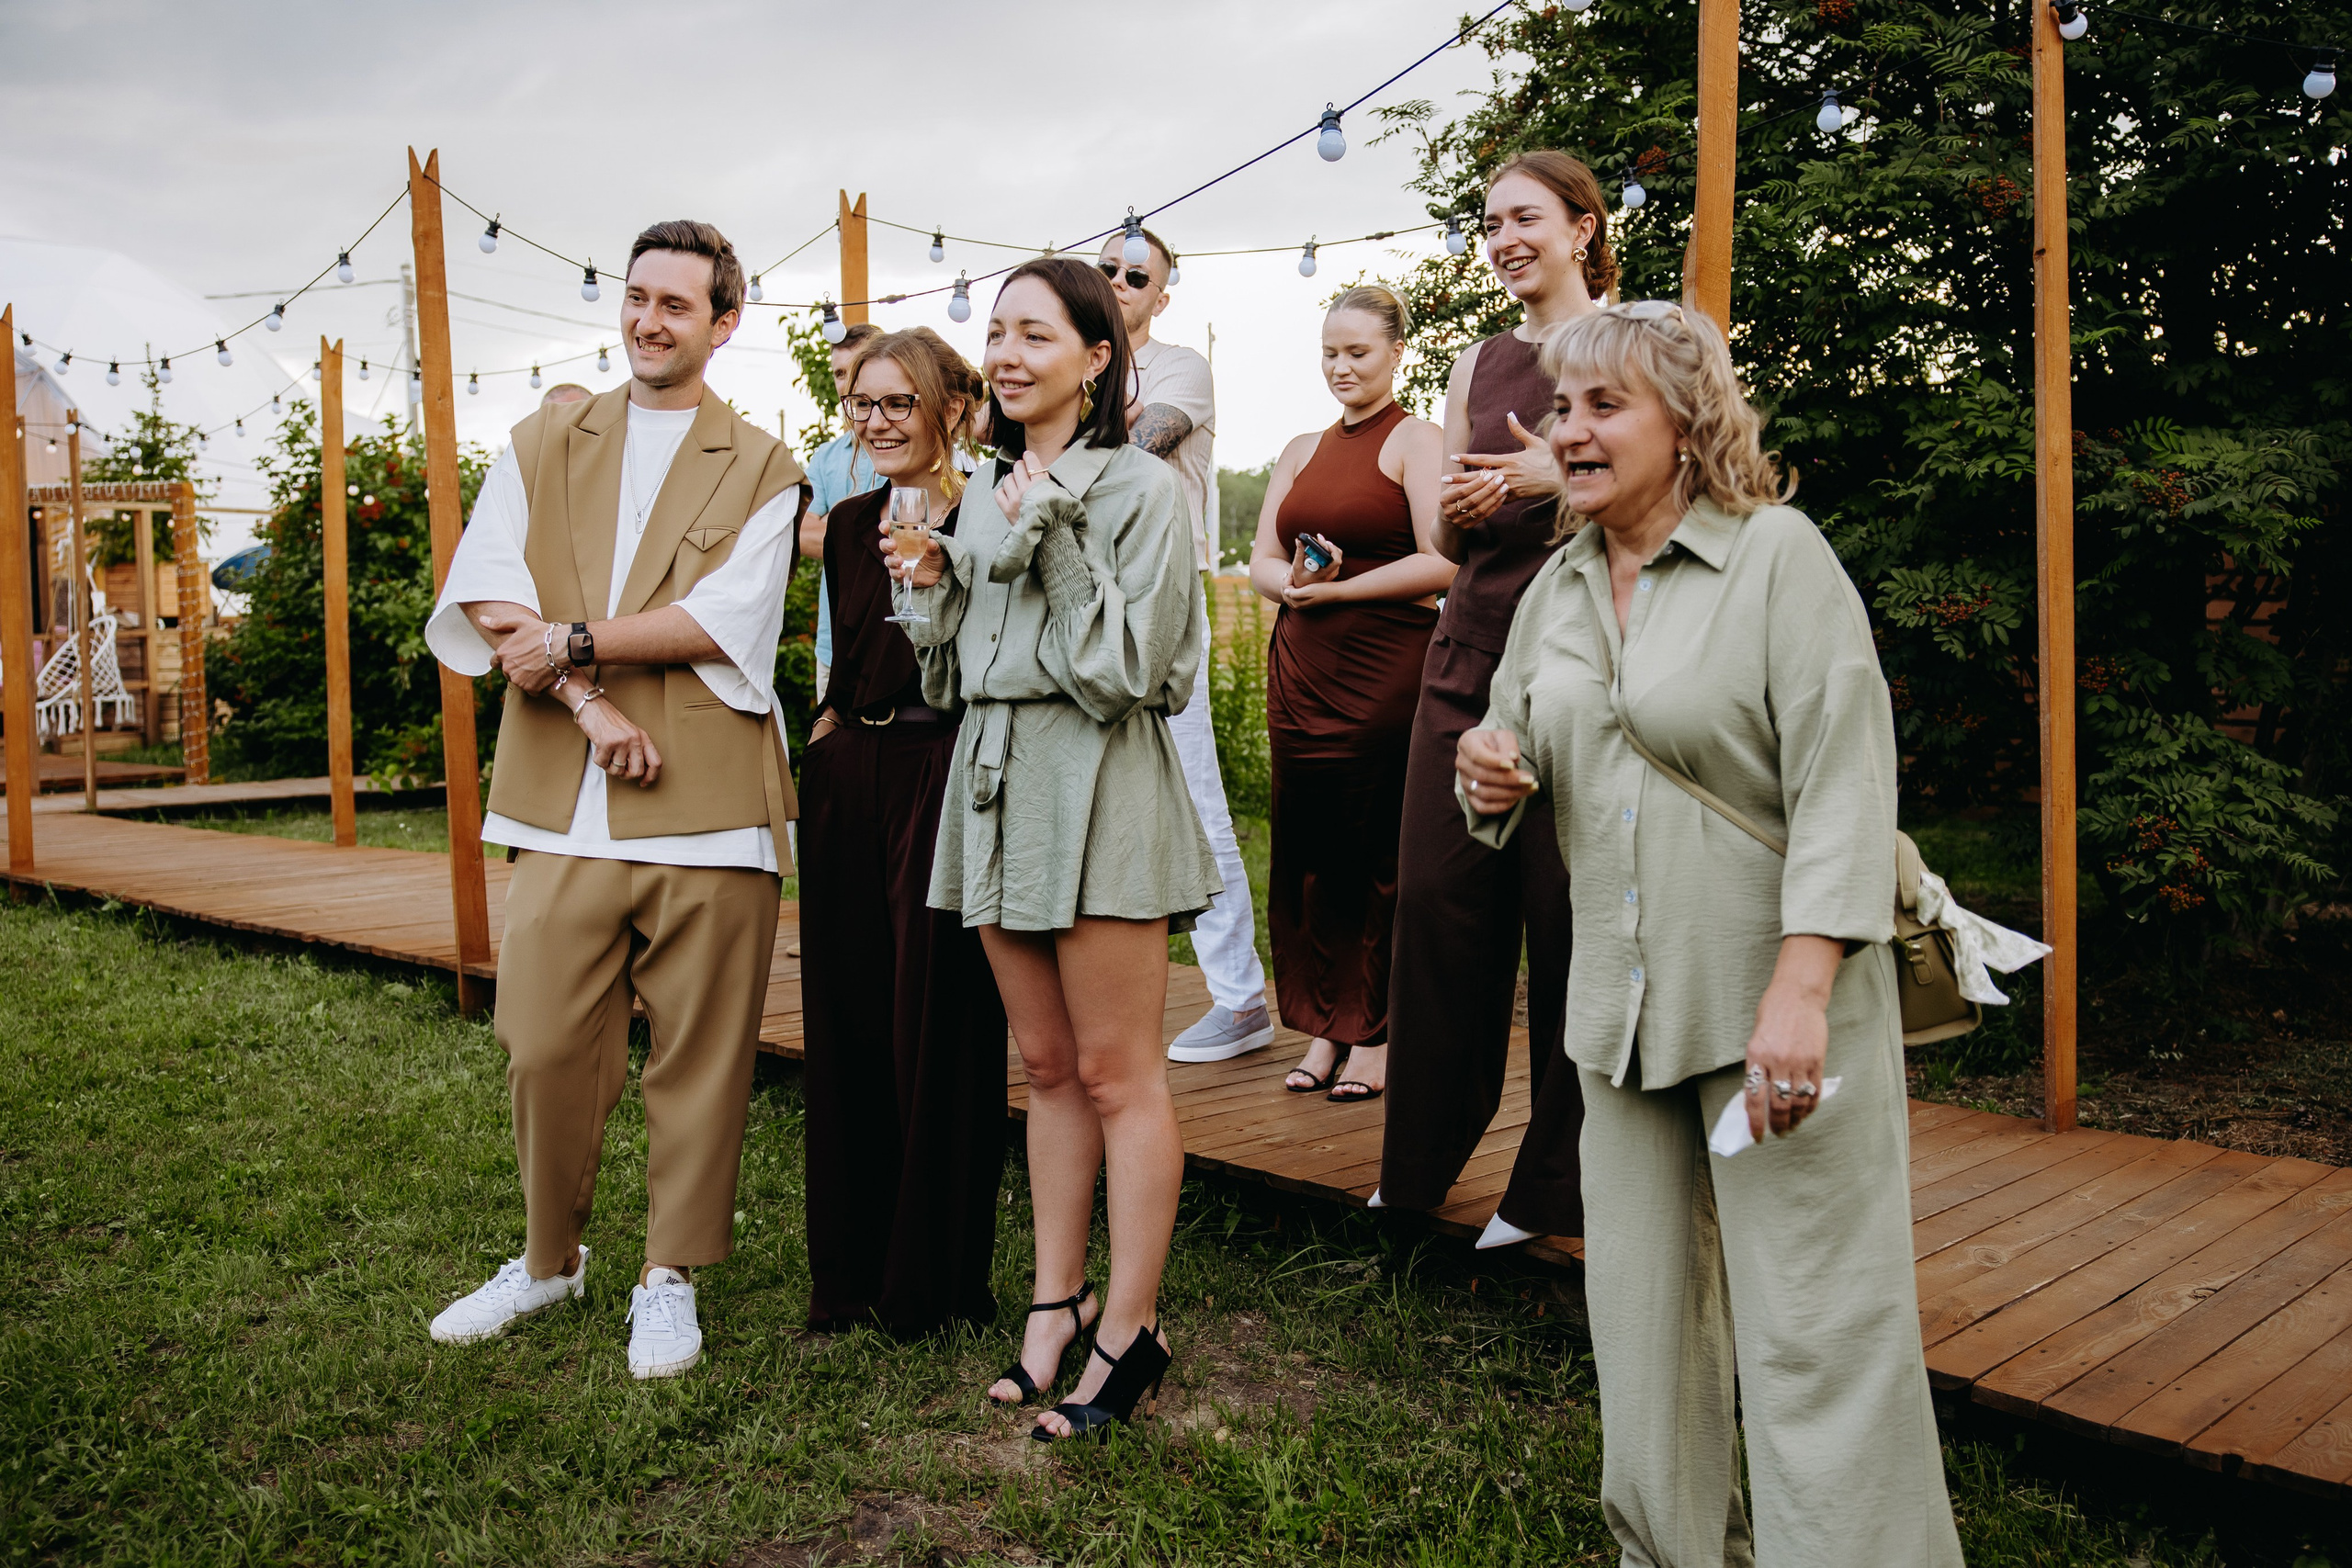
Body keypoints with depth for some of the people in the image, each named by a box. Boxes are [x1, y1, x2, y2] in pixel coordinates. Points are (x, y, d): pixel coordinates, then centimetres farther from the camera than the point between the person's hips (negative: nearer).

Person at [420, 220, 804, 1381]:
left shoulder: (760, 469, 8)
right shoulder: (541, 445, 16)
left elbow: (725, 621, -6)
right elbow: (483, 597, 2)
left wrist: (574, 643, -8)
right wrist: (587, 702, -10)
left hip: (705, 804, -2)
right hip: (561, 803, 2)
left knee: (699, 1054, 3)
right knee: (541, 1045, 5)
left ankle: (670, 1274, 20)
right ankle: (550, 1258, 27)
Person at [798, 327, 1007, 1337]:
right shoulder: (848, 524, 13)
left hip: (947, 784, -6)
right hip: (848, 787, 6)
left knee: (939, 1027, 0)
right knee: (846, 1020, 11)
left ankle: (935, 1279, 16)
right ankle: (853, 1264, 25)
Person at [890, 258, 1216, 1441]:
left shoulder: (1140, 489, -7)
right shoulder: (989, 490, 15)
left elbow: (1126, 669, -15)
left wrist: (1049, 541, -17)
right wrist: (935, 586, 0)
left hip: (1095, 787, -7)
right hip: (996, 780, 7)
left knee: (1116, 1075, 0)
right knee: (1046, 1066, 14)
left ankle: (1128, 1327, 12)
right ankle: (1056, 1298, 25)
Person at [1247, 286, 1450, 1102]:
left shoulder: (1416, 441, -1)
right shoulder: (1302, 451, 18)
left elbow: (1442, 563, -12)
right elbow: (1261, 561, 15)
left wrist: (1339, 588, -14)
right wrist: (1292, 584, -7)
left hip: (1385, 674, -6)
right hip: (1301, 671, 6)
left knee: (1378, 852, -1)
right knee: (1305, 849, 6)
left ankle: (1375, 1033, 10)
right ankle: (1325, 1026, 17)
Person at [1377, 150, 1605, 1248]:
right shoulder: (1476, 367, 17)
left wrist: (1560, 477, -18)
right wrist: (1458, 510, -4)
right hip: (1472, 654, 5)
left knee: (1572, 913, -3)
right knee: (1438, 898, 3)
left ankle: (1556, 1188, 11)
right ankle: (1419, 1164, 18)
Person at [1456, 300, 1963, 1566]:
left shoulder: (1778, 555, -7)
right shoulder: (1558, 588, 12)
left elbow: (1844, 776, -15)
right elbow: (1525, 762, 21)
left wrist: (1801, 988, -24)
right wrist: (1491, 774, -4)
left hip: (1780, 1000, -6)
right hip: (1626, 1007, 6)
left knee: (1813, 1329, -2)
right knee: (1643, 1319, 14)